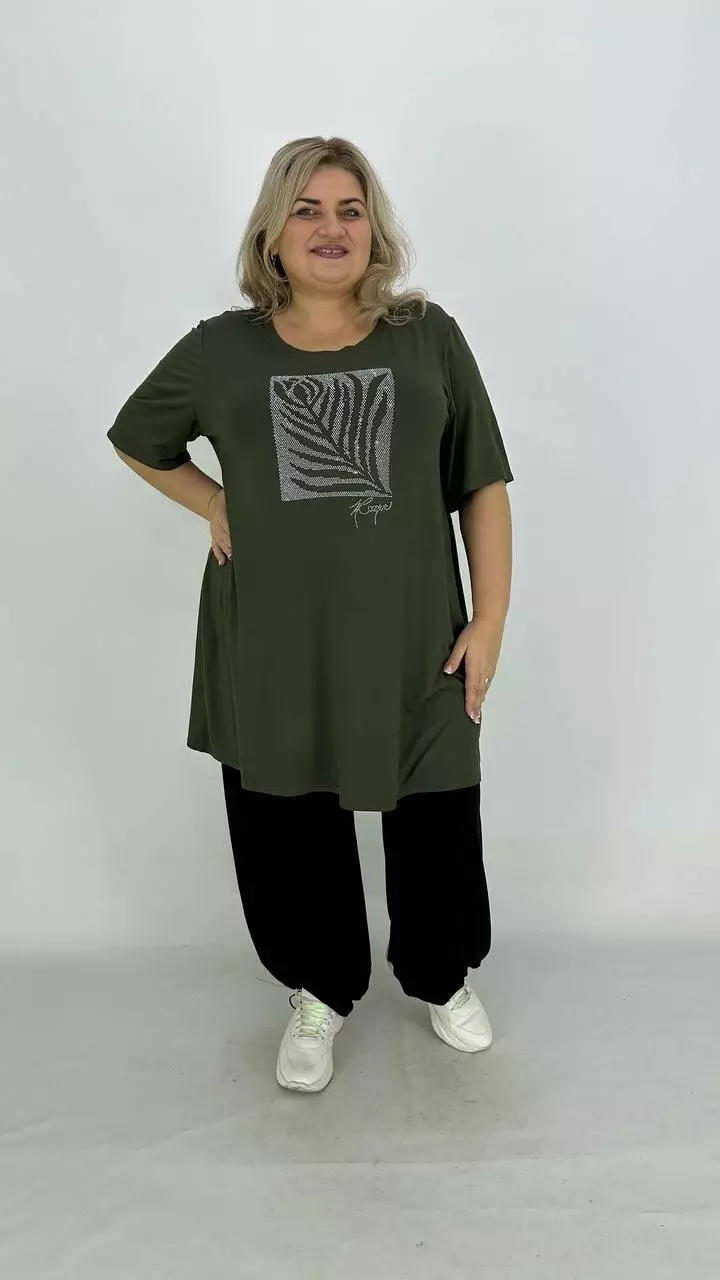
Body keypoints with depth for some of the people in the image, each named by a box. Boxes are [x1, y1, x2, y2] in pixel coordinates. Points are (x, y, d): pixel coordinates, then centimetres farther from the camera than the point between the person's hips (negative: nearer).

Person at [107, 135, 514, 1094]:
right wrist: (214, 505, 2)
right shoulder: (220, 348, 2)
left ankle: (441, 976, 42)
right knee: (288, 831, 13)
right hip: (272, 647, 1)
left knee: (436, 826, 12)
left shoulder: (429, 337, 1)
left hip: (412, 640, 0)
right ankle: (322, 993, 40)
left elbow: (482, 485, 2)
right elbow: (135, 440, 18)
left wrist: (491, 620, -3)